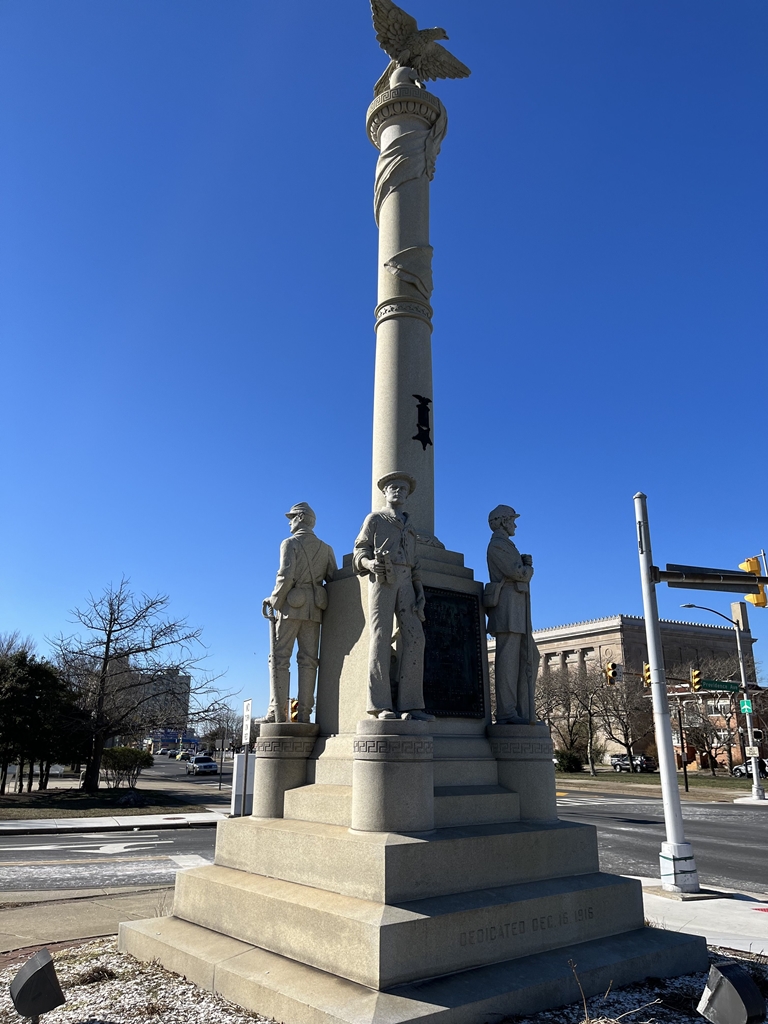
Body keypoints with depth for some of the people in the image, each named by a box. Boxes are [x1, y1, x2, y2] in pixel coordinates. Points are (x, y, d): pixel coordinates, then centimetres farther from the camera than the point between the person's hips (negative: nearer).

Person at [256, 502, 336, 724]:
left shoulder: (290, 543, -2)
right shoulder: (326, 548, 13)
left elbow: (286, 576, -13)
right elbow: (333, 579, 9)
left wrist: (274, 600, -3)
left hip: (292, 605, -5)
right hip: (314, 608, 5)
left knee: (280, 658, -2)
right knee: (308, 660, 3)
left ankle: (277, 712, -7)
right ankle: (304, 713, 0)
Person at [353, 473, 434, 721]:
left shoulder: (410, 528, 29)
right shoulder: (375, 519, 15)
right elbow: (359, 551, 6)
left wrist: (420, 592, 10)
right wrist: (369, 563, -18)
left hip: (405, 583, 5)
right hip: (382, 579, -5)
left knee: (414, 637, -9)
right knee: (381, 637, -13)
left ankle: (410, 705, -11)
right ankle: (381, 705, -16)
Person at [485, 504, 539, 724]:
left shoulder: (506, 546, 28)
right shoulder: (497, 544, -3)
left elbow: (523, 572, 22)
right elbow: (519, 573, -14)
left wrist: (526, 564, 2)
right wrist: (529, 569, 6)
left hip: (517, 611, 10)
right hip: (507, 605, -10)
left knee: (529, 658, 8)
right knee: (508, 660, -12)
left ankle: (524, 711, 8)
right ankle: (506, 714, -12)